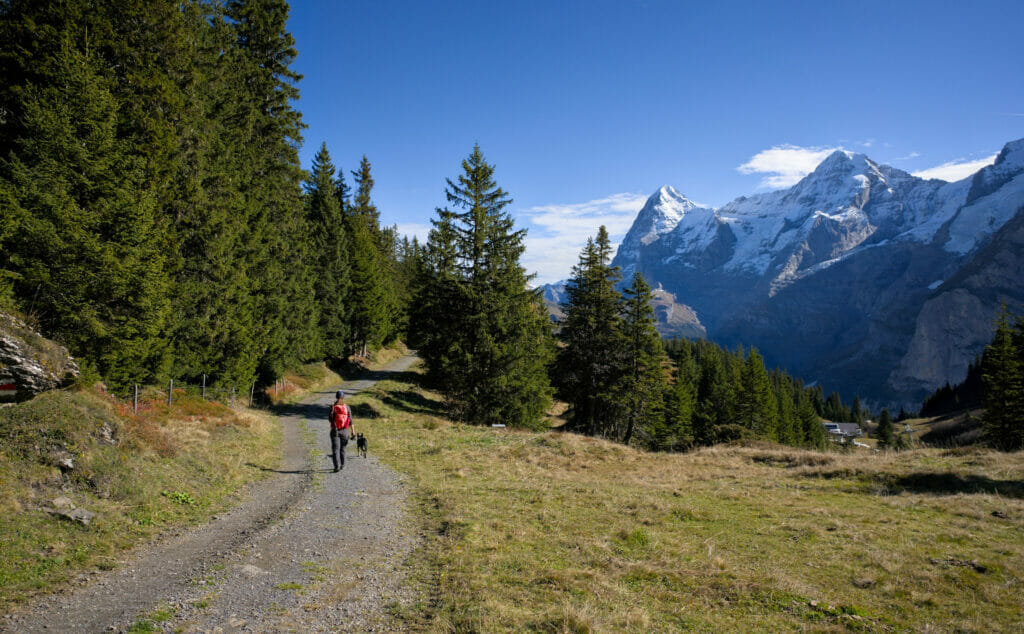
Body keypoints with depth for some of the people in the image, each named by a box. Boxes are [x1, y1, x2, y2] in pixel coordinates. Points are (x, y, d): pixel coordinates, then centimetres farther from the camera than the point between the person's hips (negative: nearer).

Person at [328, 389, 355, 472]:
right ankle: (342, 465, 29)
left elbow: (330, 419, -5)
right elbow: (350, 421, -4)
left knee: (335, 449, -3)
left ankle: (337, 466, -16)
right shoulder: (347, 408, -4)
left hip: (335, 431, -2)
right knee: (342, 448, 19)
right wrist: (352, 432, -1)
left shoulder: (333, 407, -8)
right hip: (345, 431, 2)